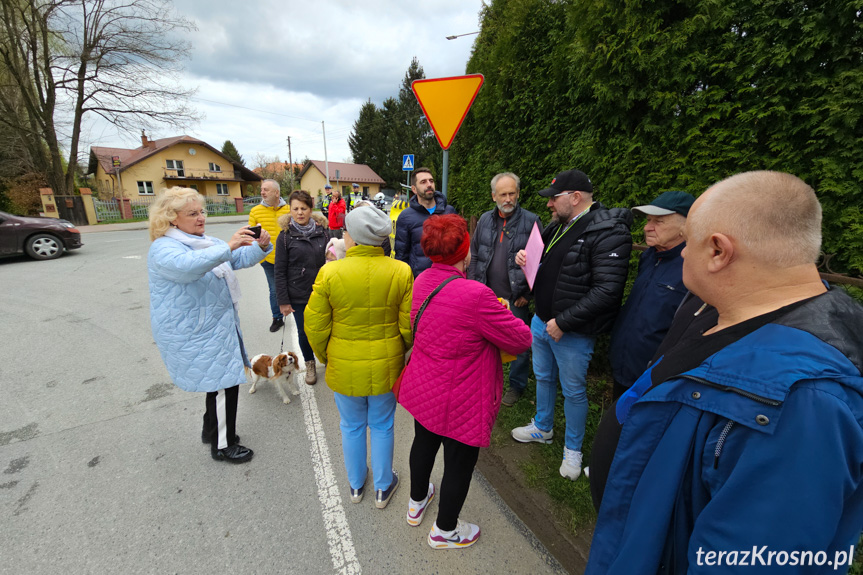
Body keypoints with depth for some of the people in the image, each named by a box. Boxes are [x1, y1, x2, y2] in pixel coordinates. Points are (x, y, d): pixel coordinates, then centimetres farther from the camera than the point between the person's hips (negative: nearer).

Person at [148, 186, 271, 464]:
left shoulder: (207, 242, 11)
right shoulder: (163, 248, -16)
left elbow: (241, 258, 8)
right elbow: (186, 266, -38)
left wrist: (260, 246, -12)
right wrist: (228, 246, -44)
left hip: (215, 326, 9)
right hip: (195, 334, -9)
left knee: (221, 380, 19)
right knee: (224, 383, -2)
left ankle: (212, 430, 40)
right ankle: (222, 446, 16)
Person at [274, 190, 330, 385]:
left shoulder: (322, 231, 1)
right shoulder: (285, 236, -5)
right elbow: (280, 272, -4)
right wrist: (283, 301, -6)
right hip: (299, 296, -1)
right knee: (304, 332, 10)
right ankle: (309, 364, 34)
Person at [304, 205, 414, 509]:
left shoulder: (330, 273, -17)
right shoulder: (401, 272, -14)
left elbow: (316, 327, -9)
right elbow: (409, 327, -9)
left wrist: (325, 358, 10)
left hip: (344, 369, 0)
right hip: (386, 367, 1)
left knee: (352, 427, 23)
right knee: (382, 427, 21)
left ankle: (356, 485, 47)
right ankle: (383, 488, 42)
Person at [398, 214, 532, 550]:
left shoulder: (423, 280, -6)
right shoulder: (475, 295, -31)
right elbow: (521, 340, -20)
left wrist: (493, 310, 3)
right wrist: (504, 316, 0)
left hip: (422, 389, 8)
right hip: (459, 402, -7)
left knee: (424, 443, 28)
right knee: (459, 463, 17)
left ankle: (416, 503, 56)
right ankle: (444, 531, 43)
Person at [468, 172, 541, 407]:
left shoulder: (530, 221, -6)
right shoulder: (485, 220, 6)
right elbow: (474, 254, 10)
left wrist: (528, 293, -10)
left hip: (516, 299, -3)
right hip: (487, 295, 4)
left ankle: (516, 385, 31)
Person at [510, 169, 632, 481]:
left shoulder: (608, 232, -21)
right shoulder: (557, 226, 5)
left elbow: (607, 291, -27)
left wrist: (564, 322, -24)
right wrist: (525, 258, -3)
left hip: (572, 333, -8)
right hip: (541, 322, 8)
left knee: (573, 391, 11)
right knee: (543, 378, 24)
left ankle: (573, 448, 36)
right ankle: (542, 428, 48)